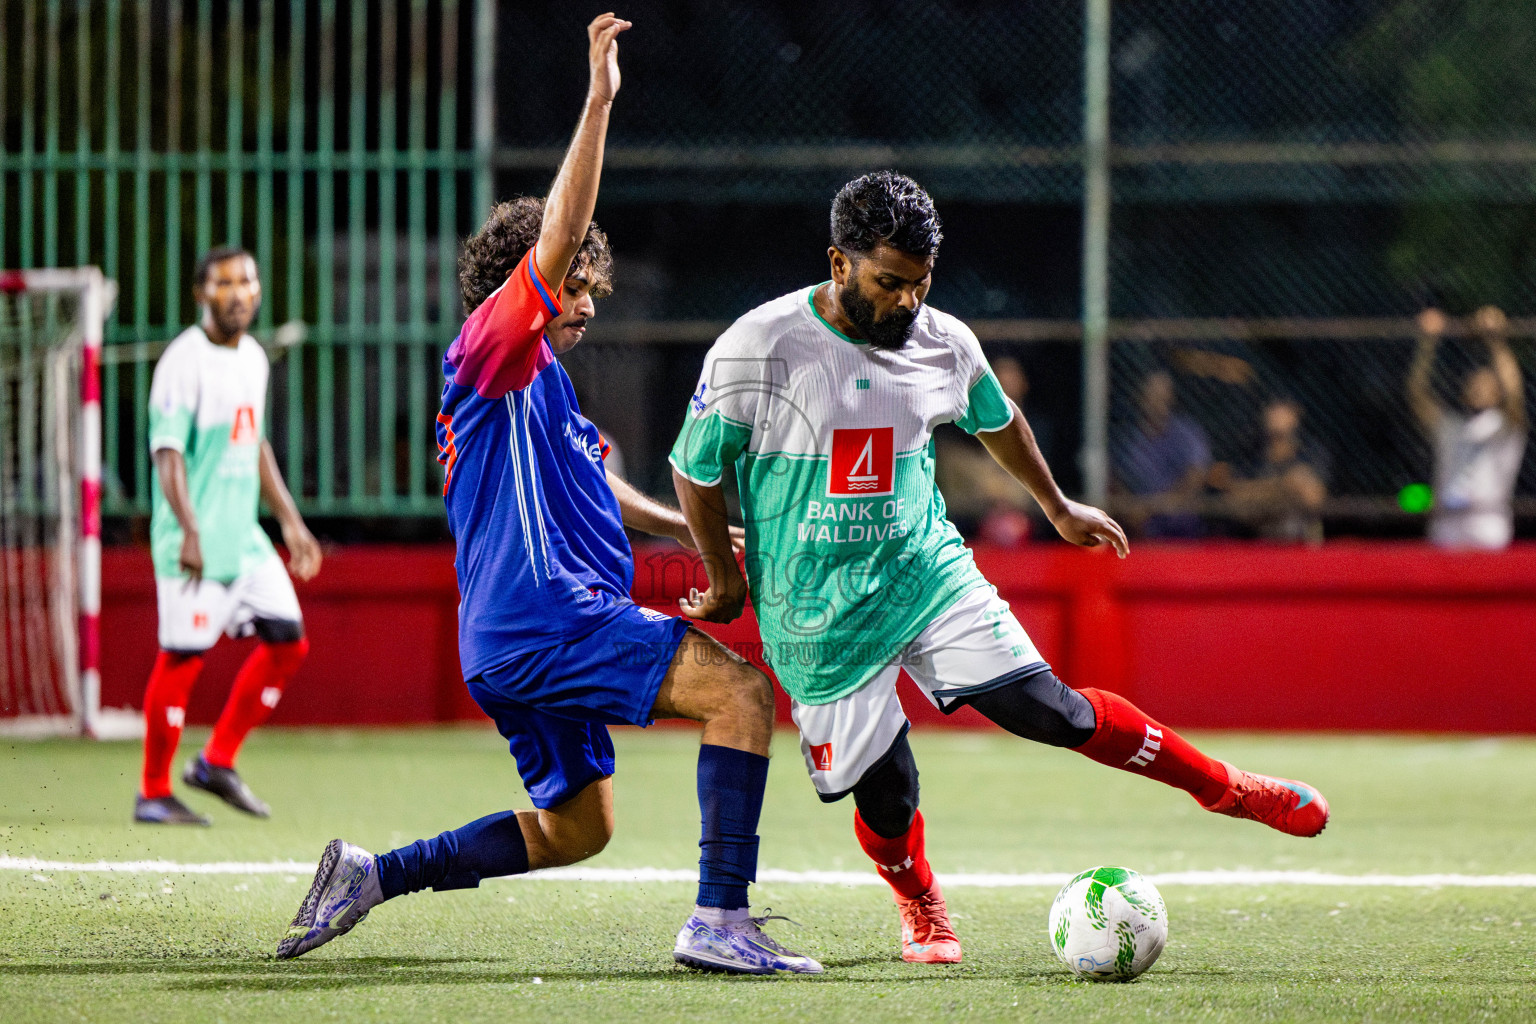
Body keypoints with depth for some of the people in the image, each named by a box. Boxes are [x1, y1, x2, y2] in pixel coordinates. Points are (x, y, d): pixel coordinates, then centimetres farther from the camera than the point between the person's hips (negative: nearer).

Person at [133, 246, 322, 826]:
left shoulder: (253, 357, 14)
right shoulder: (184, 361, -12)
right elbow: (167, 452, -18)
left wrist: (290, 521, 23)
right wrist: (189, 528, -29)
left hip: (245, 538, 8)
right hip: (195, 541, -8)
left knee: (288, 641, 6)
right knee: (182, 657, -6)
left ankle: (217, 762, 16)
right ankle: (153, 794, 3)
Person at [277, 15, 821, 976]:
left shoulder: (538, 383, 24)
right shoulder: (493, 352, -4)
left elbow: (589, 485, 38)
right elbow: (555, 239, -18)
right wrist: (599, 103, -24)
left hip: (521, 643, 10)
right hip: (544, 617, -10)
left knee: (575, 828, 19)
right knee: (741, 690, -18)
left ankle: (369, 874, 19)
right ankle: (721, 921, -25)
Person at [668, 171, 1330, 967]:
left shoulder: (943, 344, -3)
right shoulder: (757, 349, -15)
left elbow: (996, 420, 19)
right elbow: (695, 470, -4)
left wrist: (1058, 508, 31)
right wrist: (726, 581, 4)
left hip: (927, 572, 2)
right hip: (817, 617, -2)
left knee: (1050, 710, -9)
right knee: (885, 796, -3)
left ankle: (1224, 787, 7)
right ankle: (920, 907, 30)